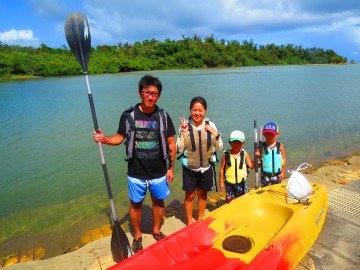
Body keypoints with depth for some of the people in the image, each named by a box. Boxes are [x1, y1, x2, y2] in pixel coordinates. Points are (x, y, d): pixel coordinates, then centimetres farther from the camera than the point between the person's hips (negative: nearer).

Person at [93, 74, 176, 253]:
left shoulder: (163, 116, -5)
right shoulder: (128, 115, -8)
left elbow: (171, 143, 0)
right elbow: (120, 137, 1)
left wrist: (171, 168, 1)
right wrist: (104, 140, -20)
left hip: (159, 172, 1)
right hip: (136, 173, -1)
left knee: (158, 201, 18)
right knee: (135, 203, 14)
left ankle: (156, 230, 44)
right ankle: (137, 236, 39)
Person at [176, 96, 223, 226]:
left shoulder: (210, 125, -5)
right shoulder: (185, 126, -11)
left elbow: (219, 148, 0)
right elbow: (179, 149, -11)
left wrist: (216, 134, -15)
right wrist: (183, 133, -22)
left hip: (206, 167, 2)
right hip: (190, 168, -2)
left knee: (203, 194, 18)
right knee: (190, 196, 11)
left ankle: (200, 219, 42)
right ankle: (189, 222, 34)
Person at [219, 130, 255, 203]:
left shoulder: (244, 154, -2)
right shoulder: (226, 154, -7)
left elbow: (251, 166, -1)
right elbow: (222, 169, -2)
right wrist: (221, 182, -1)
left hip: (241, 183, 1)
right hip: (229, 183, -1)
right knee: (229, 200, 6)